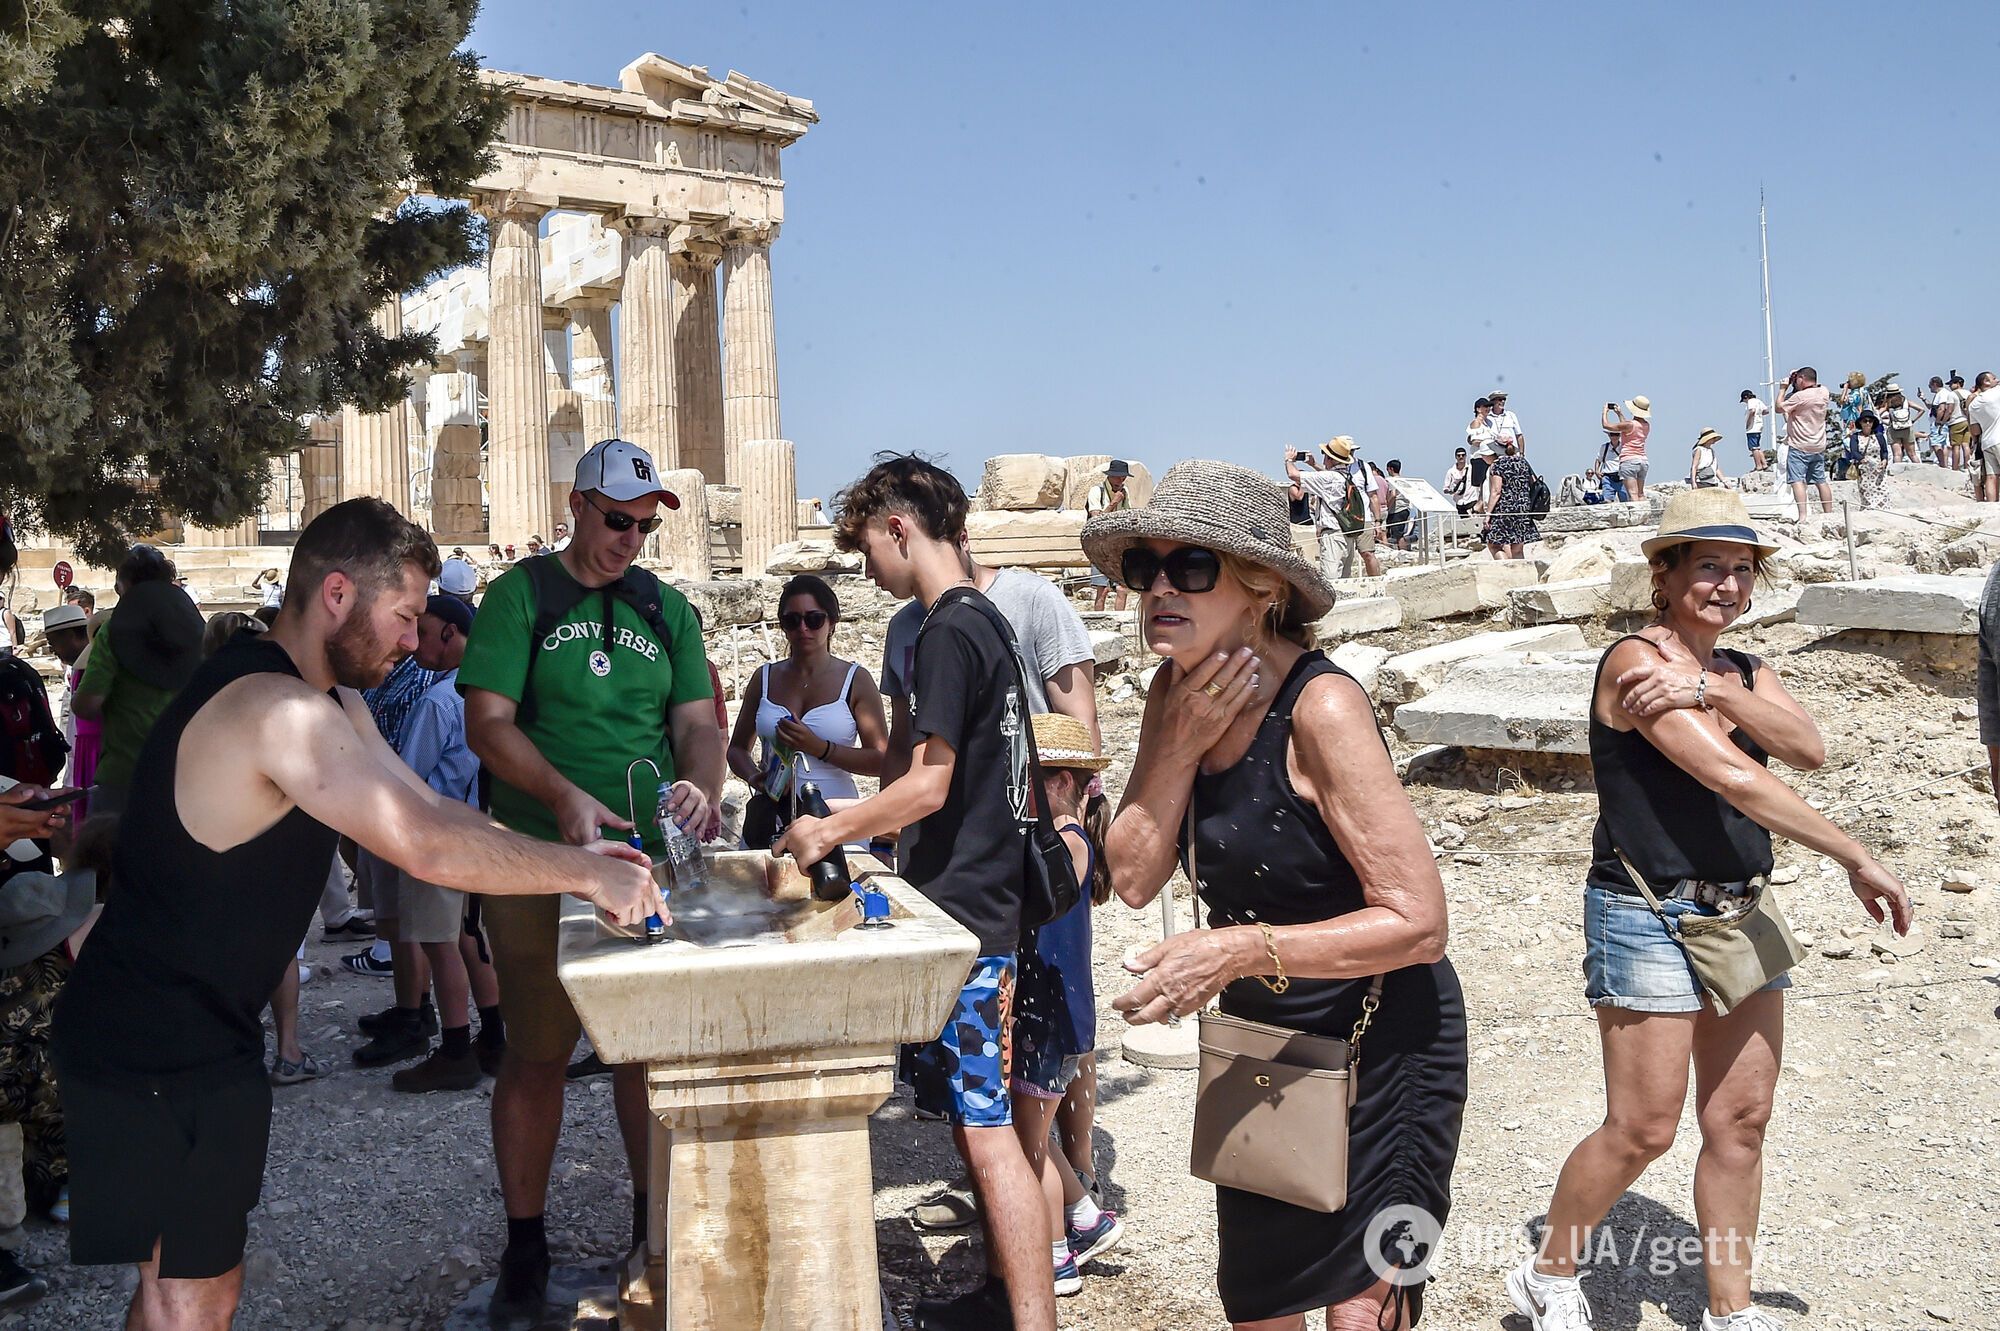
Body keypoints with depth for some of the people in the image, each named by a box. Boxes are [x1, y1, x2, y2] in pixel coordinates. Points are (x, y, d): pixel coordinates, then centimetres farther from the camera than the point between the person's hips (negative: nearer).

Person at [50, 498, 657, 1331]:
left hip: (206, 1030, 10)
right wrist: (586, 873, -20)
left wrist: (570, 854, -3)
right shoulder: (277, 708, -25)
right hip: (153, 1047, -10)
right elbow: (429, 847, -31)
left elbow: (422, 808, 10)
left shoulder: (330, 701, 9)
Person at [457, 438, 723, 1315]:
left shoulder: (667, 609, 12)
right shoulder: (521, 595, 0)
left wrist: (703, 788, -16)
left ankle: (655, 1224, 26)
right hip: (539, 858, -3)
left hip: (652, 860, 3)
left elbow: (697, 722, 7)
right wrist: (564, 796, -24)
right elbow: (488, 722, -8)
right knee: (537, 1053, 4)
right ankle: (525, 1245, 19)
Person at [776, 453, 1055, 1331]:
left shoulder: (947, 632, -15)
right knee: (975, 1118, 17)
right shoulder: (982, 620, 15)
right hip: (983, 903, 10)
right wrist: (867, 828, 21)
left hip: (963, 915, -10)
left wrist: (831, 831, -7)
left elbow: (929, 786, -19)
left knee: (986, 1128, -6)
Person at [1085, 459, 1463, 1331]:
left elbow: (1419, 921, -27)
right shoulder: (1177, 694, -4)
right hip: (1262, 1043, 7)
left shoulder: (1320, 707, -25)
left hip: (1377, 1049, -7)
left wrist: (1244, 949, -35)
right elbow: (1133, 878, -8)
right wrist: (1180, 743, -19)